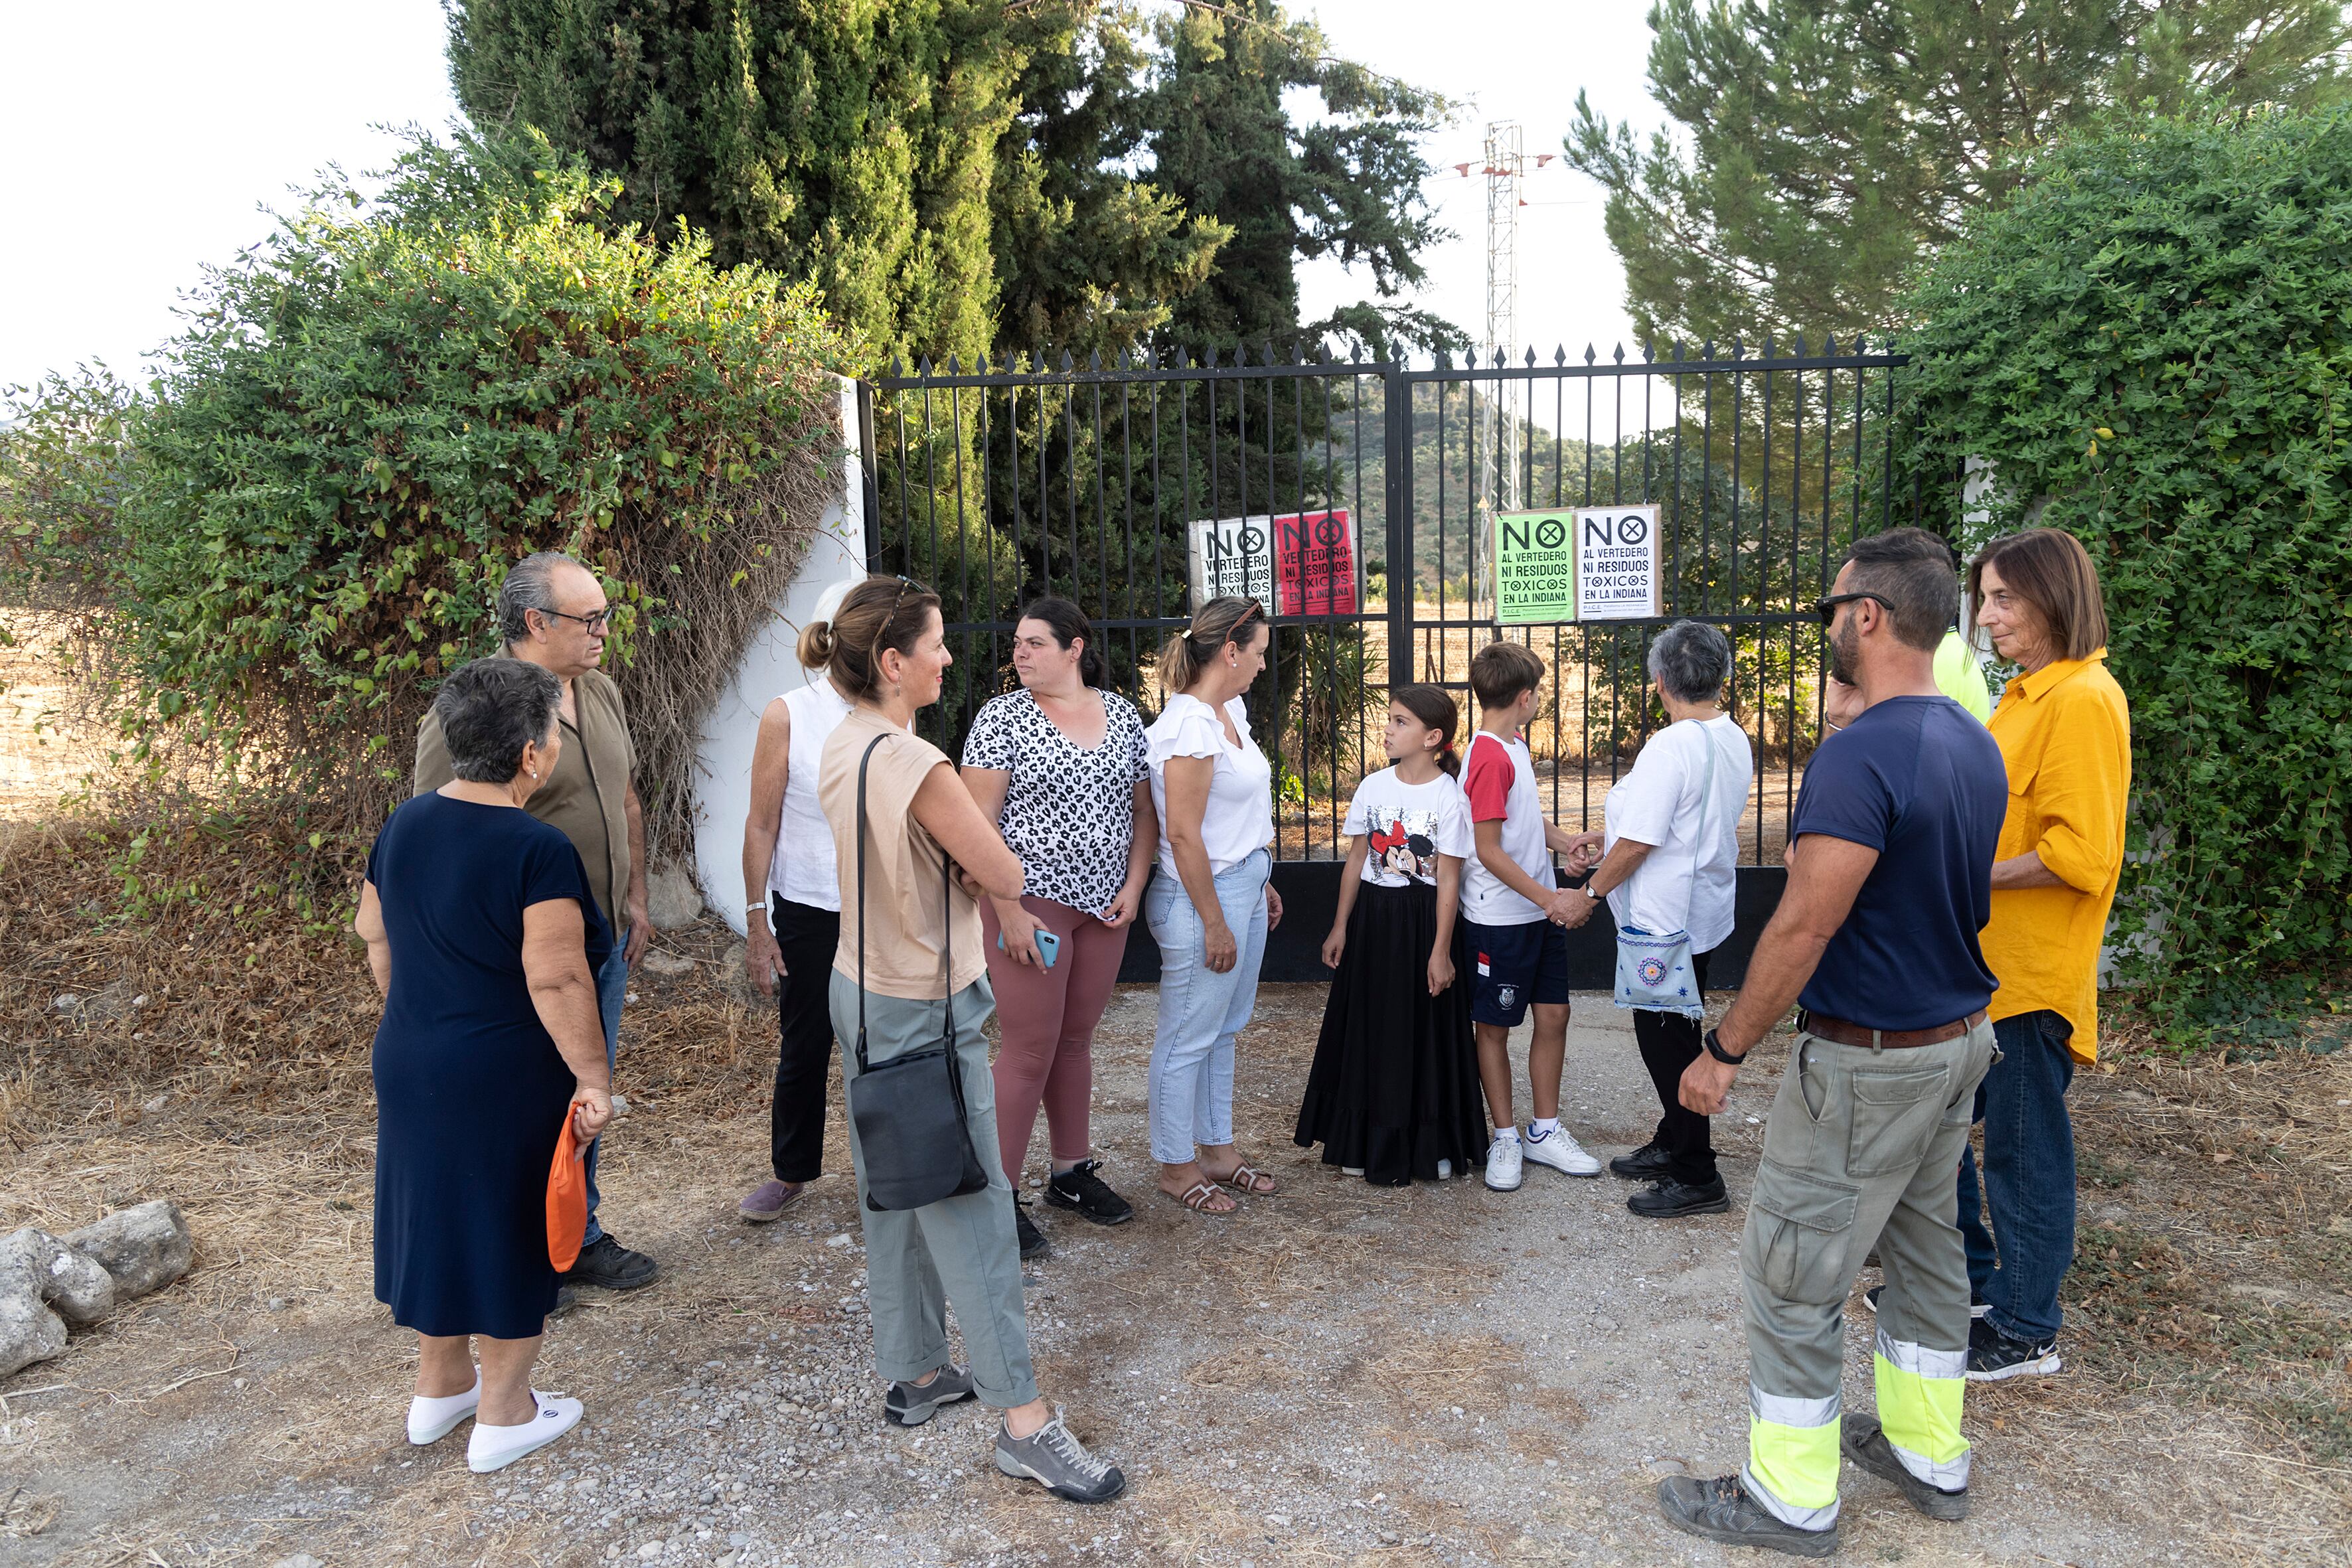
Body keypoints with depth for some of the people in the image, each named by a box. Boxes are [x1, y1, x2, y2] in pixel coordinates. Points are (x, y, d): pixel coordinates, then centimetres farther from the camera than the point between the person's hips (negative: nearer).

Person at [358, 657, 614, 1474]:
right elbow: (556, 981, -25)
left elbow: (375, 935, 12)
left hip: (411, 1066, 7)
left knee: (436, 1211, 22)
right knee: (511, 1230, 9)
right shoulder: (537, 851, -23)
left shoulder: (406, 823, 1)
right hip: (507, 1079, -7)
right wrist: (592, 1077, -17)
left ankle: (439, 1387, 39)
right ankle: (503, 1415, 24)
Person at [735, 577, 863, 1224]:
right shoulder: (789, 716, -7)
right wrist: (756, 921, -6)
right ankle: (791, 1171, 32)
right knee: (804, 1048, 11)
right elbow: (761, 825, -4)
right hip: (810, 914, -2)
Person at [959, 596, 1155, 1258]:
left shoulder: (1122, 714, 6)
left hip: (1104, 906, 5)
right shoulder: (1002, 717, -7)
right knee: (1029, 1051, -2)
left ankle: (1073, 1172, 30)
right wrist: (1010, 912, -16)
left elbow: (1143, 810, 11)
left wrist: (1133, 887, -1)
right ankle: (1001, 1195, 10)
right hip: (1031, 904, -4)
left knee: (1075, 1040, 16)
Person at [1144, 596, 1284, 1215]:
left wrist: (1262, 883, 21)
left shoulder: (1231, 712, 9)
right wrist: (1214, 923, -18)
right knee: (1188, 1039, 5)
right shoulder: (1189, 725, -21)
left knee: (1224, 1029, 19)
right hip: (1205, 894, -10)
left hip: (1244, 887, 10)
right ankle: (1176, 1165, 19)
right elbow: (1183, 834, -22)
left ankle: (1217, 1150, 32)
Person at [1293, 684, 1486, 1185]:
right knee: (1369, 1027, 10)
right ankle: (1367, 1142, 24)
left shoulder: (1448, 796, -10)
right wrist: (1340, 927, 6)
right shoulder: (1373, 787, 2)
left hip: (1423, 920, -4)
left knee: (1426, 1032, 5)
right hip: (1373, 916, 4)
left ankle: (1432, 1144, 21)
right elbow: (1356, 860, 7)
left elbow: (1449, 879, -10)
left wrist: (1441, 951, -12)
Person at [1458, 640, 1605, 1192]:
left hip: (1541, 913, 9)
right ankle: (1506, 1139, 18)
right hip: (1499, 919, -9)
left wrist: (1565, 842, 4)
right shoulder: (1489, 758, -19)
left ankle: (1545, 1131, 25)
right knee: (1494, 1026, 6)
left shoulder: (1513, 747, 10)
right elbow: (1489, 851, -21)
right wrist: (1548, 898, -21)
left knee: (1553, 1016, 12)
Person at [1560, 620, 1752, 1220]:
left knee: (1666, 1041, 1)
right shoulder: (1735, 740, 5)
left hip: (1664, 921, -9)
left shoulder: (1670, 747, -23)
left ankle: (1697, 1178, 9)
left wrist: (1590, 893, -9)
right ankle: (1672, 1145, 34)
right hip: (1705, 914, 9)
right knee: (1675, 1033, 20)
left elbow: (1638, 841, -23)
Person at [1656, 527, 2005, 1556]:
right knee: (1925, 1249, 22)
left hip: (1869, 1062, -9)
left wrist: (1724, 1049, -17)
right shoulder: (1976, 747, 5)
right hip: (1961, 1038, 9)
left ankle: (1792, 1500, 15)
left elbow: (1802, 928, -25)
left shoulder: (1862, 756, -25)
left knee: (1790, 1277, 3)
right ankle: (1929, 1453, 37)